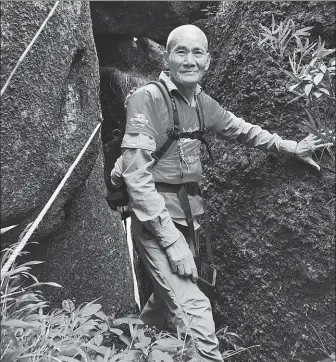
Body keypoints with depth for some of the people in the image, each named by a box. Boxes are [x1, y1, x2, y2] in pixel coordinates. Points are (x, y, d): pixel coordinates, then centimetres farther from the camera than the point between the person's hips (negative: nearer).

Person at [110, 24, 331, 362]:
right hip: (155, 218, -7)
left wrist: (290, 147, 26)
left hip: (186, 213, 7)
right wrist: (171, 239, -22)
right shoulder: (147, 98, -15)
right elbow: (135, 174, -20)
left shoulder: (203, 103, 5)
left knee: (168, 296, 23)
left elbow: (240, 129, 22)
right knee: (194, 311, -15)